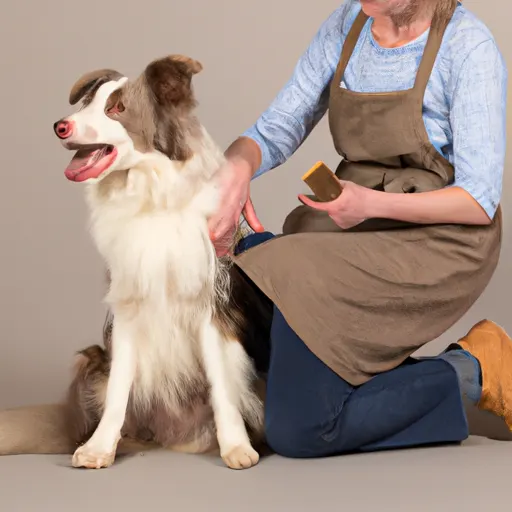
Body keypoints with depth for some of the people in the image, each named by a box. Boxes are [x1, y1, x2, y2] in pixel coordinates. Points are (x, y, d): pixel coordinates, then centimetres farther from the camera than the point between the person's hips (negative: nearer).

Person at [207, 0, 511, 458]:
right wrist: (238, 165, -23)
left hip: (438, 244, -7)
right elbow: (275, 132, 0)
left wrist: (372, 203, -27)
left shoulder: (469, 46, -14)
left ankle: (470, 370, -2)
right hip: (357, 233, 8)